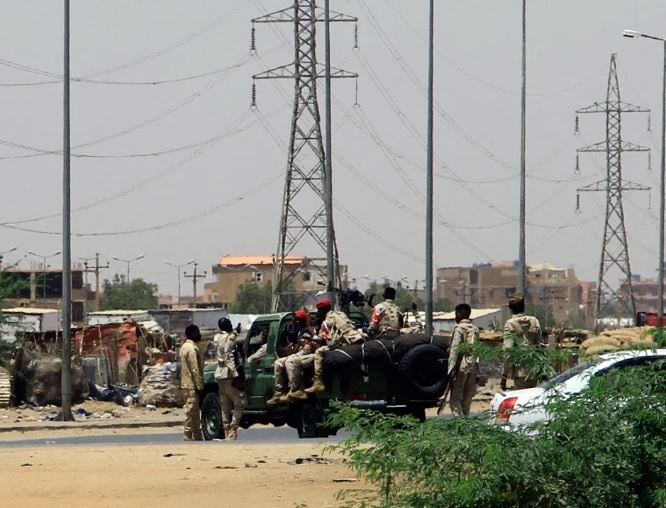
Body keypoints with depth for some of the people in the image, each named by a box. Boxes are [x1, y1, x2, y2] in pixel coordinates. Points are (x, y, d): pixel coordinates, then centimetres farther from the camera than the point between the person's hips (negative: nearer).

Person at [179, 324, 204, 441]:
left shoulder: (184, 347, 17)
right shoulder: (192, 348, -15)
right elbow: (195, 369, -19)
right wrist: (199, 385, -18)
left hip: (186, 384, 10)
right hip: (192, 386, -10)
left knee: (194, 413, 13)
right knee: (191, 411, -8)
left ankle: (197, 437, 16)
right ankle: (188, 437, -8)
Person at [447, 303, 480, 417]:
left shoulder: (459, 328, -6)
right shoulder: (475, 330, 15)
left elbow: (455, 349, -13)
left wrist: (451, 368, -15)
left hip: (461, 367, -7)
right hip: (473, 368, 7)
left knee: (455, 398, -7)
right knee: (467, 400, 12)